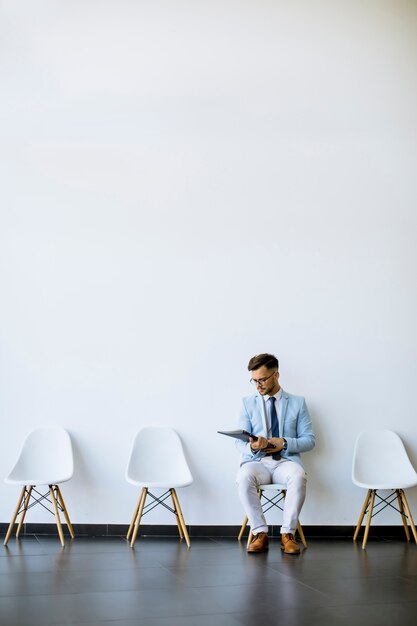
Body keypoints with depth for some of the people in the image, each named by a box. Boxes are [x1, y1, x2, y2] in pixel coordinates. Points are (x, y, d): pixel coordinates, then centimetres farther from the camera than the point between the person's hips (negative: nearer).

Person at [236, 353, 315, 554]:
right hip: (256, 461, 1)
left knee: (298, 476, -36)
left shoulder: (297, 402, 10)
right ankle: (260, 533, -24)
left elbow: (309, 440, 7)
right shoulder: (248, 403, 11)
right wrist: (252, 446, -20)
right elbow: (240, 442, 5)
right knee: (244, 477, -35)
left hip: (286, 460, 0)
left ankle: (287, 533, -25)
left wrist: (285, 443, -12)